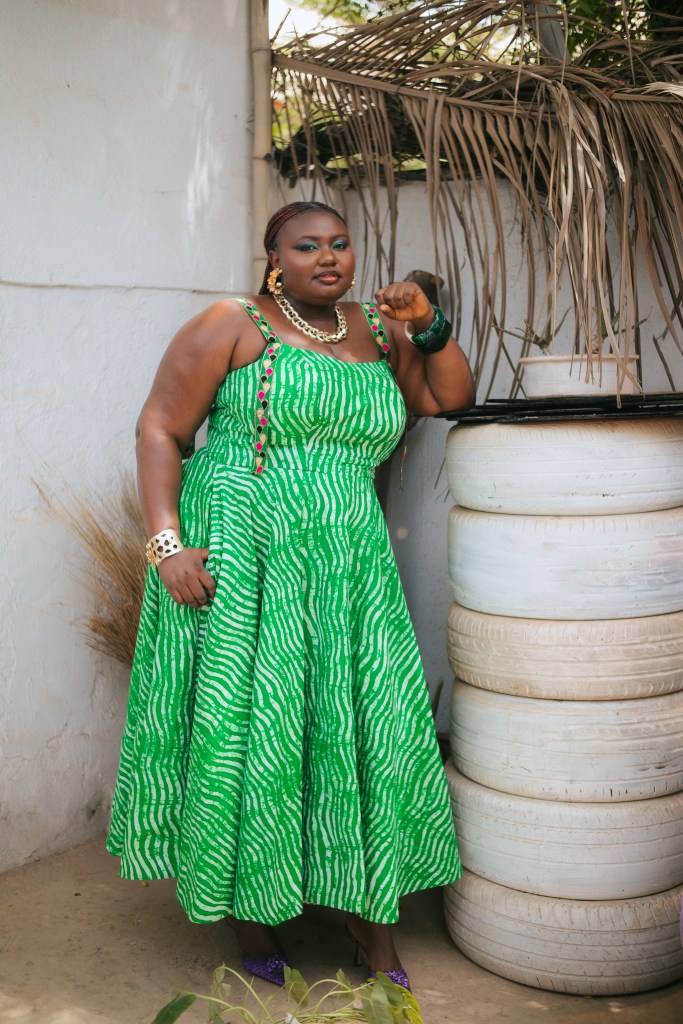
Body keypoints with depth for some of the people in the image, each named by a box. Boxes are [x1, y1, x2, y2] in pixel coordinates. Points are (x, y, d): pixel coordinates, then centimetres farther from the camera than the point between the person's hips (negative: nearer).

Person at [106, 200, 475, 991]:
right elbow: (159, 431, -4)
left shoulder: (375, 333, 14)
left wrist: (428, 327, 0)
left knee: (364, 724, 4)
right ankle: (243, 902, 24)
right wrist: (168, 545, -14)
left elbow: (452, 398, 17)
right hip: (238, 562, -4)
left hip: (347, 570, 5)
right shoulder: (233, 326, -2)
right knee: (242, 726, 3)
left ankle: (367, 907, 20)